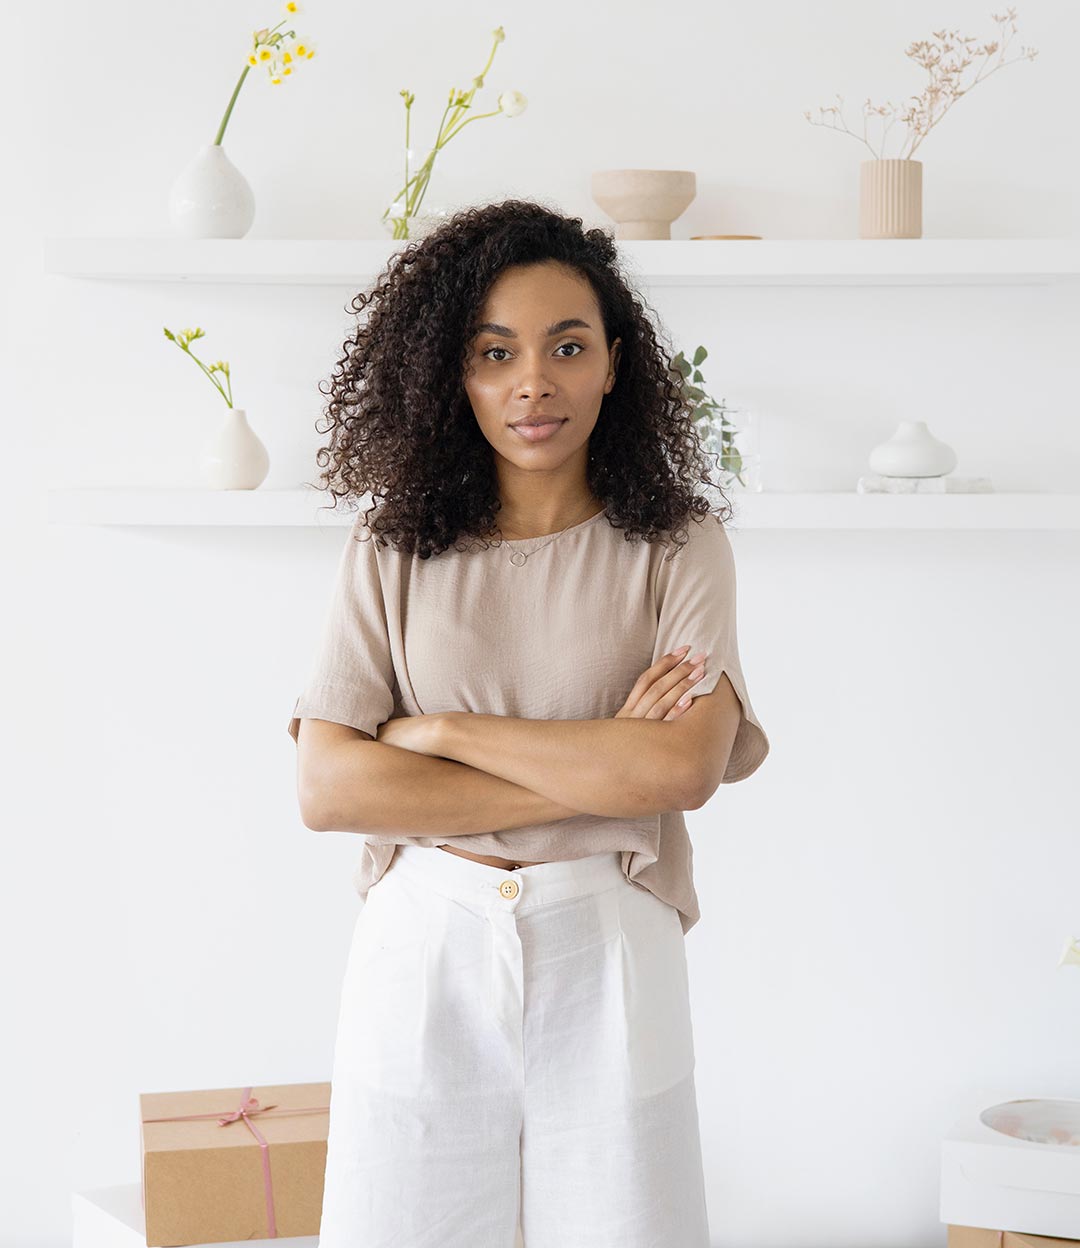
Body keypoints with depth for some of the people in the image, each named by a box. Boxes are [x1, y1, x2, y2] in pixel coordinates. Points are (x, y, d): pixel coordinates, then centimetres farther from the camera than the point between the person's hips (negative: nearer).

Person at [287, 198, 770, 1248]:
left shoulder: (679, 549, 1)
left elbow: (687, 767, -14)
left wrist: (443, 731, -11)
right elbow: (326, 788, -8)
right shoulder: (392, 551, 3)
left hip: (606, 963, 0)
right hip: (423, 962, 1)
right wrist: (595, 776, -11)